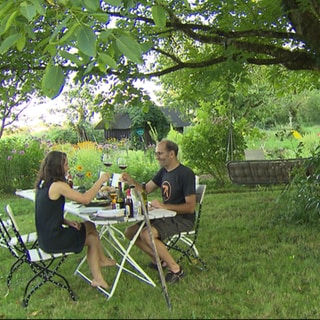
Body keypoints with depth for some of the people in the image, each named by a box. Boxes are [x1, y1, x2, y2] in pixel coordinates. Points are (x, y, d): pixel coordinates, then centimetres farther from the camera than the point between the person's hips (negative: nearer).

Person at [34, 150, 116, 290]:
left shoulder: (42, 184, 8)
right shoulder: (58, 186, -20)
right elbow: (85, 199, -19)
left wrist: (66, 221, 2)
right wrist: (100, 180, -8)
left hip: (46, 236, 8)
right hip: (53, 240, -8)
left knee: (89, 226, 14)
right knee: (92, 238, 11)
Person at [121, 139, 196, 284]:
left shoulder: (186, 174, -16)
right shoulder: (163, 171, 10)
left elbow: (190, 207, -20)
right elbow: (145, 189, 13)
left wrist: (163, 206, -24)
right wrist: (131, 181, -6)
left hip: (183, 219, -9)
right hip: (166, 216, 9)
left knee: (147, 234, -30)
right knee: (130, 232, 0)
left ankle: (175, 268, -14)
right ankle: (158, 259, 9)